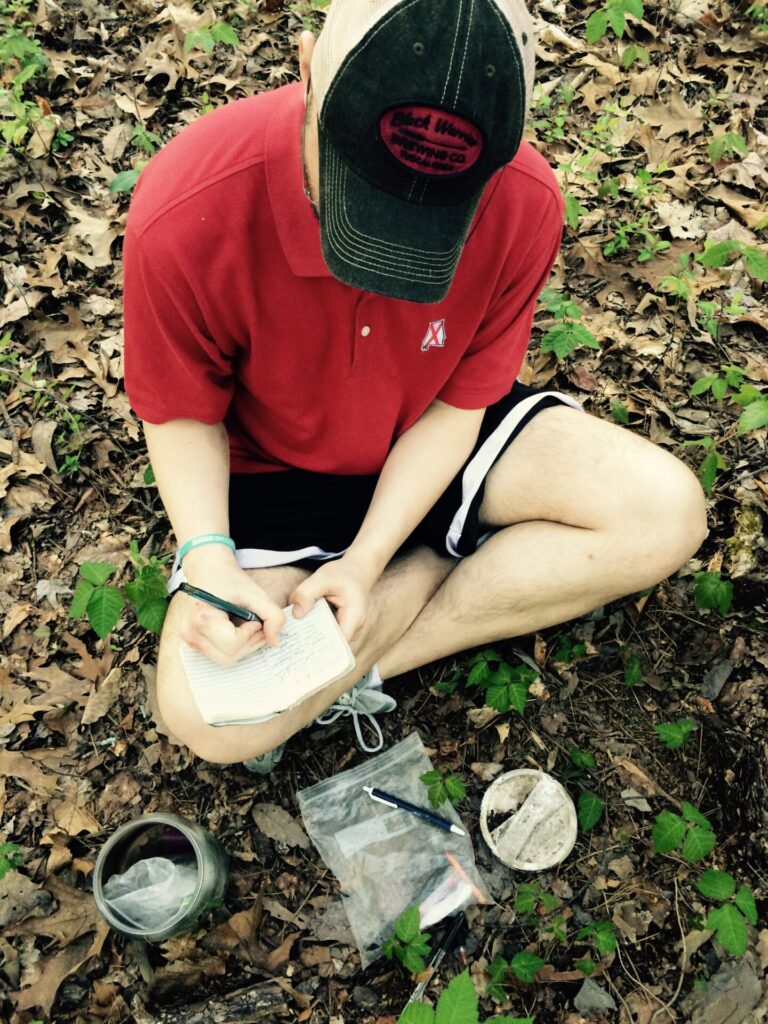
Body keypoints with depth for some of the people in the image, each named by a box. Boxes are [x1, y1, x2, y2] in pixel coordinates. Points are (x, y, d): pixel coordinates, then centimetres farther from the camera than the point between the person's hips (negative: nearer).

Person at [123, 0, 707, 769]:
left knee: (666, 513, -15)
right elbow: (184, 414, -12)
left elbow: (458, 402, -12)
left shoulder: (525, 203, -22)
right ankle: (450, 560, -3)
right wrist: (207, 555, -28)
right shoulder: (183, 216, -29)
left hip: (425, 446, 3)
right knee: (213, 720, -24)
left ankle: (361, 665, -11)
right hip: (267, 469, -2)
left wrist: (366, 560, -21)